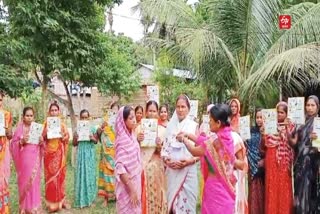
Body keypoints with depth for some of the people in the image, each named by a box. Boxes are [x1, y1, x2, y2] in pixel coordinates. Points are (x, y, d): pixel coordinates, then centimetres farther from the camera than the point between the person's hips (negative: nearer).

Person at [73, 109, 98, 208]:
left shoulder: (92, 128, 1)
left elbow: (96, 141, 4)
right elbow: (74, 144, 5)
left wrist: (92, 138, -16)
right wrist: (76, 138, -15)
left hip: (90, 153, 0)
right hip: (81, 153, 0)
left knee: (90, 174, 4)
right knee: (81, 174, 1)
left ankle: (89, 198, 17)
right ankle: (81, 199, 10)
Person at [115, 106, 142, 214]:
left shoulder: (131, 135, 5)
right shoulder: (122, 140, -20)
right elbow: (120, 168, -24)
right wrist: (132, 190, -23)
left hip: (135, 181, 8)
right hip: (127, 185, -8)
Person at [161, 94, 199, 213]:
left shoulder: (194, 126, -1)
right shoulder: (170, 125, 8)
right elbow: (165, 147, 9)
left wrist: (189, 161, -16)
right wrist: (166, 160, -9)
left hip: (188, 170, -3)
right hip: (172, 170, 3)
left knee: (187, 200, 0)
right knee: (173, 200, 8)